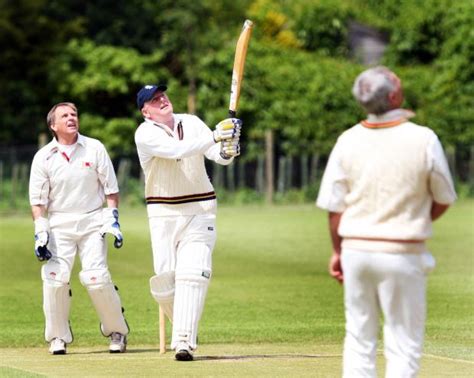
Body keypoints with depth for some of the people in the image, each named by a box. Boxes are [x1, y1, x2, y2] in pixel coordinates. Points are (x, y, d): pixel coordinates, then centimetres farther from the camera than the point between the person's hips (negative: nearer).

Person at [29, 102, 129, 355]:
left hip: (92, 221, -1)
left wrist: (113, 219, -4)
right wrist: (40, 233, -8)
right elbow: (37, 200, 1)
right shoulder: (43, 157, 2)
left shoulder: (94, 149, 3)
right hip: (59, 224, 1)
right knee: (54, 278, -13)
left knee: (96, 278, -14)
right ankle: (58, 337, 3)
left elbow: (110, 188, 5)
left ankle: (117, 330, 6)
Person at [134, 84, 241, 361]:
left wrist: (226, 152, -31)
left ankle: (185, 341, -18)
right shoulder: (145, 134, -9)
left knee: (193, 273, -13)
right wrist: (214, 137, -35)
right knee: (165, 276, -2)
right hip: (163, 212, -1)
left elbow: (217, 155, -7)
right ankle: (184, 326, 24)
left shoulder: (192, 123, 3)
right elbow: (177, 150, -27)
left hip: (200, 210, 1)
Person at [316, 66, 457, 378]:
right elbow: (444, 200, 0)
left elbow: (334, 206, 1)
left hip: (356, 249, 3)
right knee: (404, 344, 4)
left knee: (359, 338, 14)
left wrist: (338, 251, 14)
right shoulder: (423, 139, -10)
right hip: (403, 254, -3)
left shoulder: (348, 141, -3)